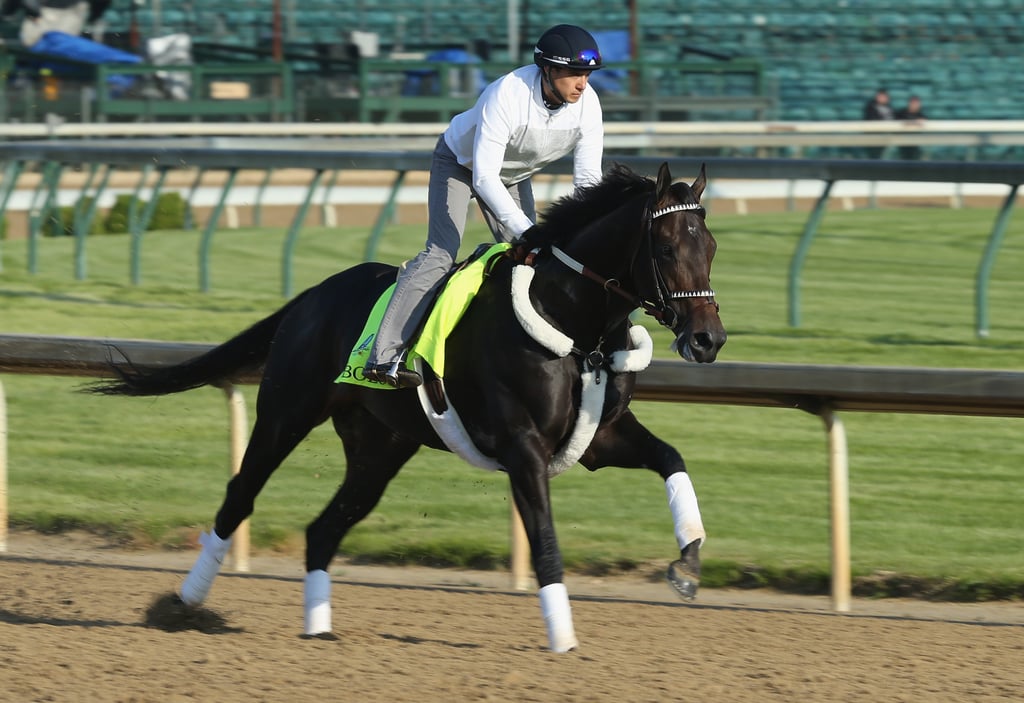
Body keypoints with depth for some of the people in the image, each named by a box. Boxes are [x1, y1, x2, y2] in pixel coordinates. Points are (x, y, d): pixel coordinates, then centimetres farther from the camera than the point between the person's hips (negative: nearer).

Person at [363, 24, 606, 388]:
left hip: (513, 175, 6)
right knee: (441, 253, -19)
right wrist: (527, 231, -50)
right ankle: (384, 356, -27)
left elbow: (588, 179, -17)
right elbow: (483, 177, -42)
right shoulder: (506, 96, -41)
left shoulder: (588, 104, -24)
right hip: (461, 163, -6)